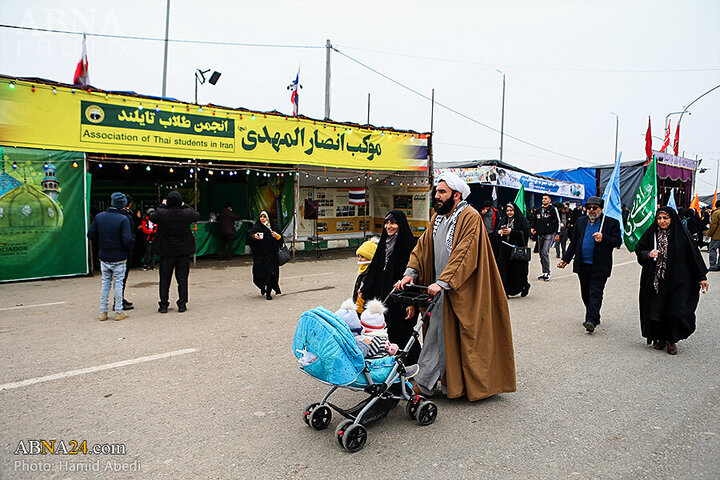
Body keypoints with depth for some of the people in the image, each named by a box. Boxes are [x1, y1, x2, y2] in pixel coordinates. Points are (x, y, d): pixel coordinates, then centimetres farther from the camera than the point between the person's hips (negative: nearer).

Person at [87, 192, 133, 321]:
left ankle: (103, 312, 18)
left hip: (104, 257, 4)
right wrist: (127, 249, -1)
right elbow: (127, 240, -21)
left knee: (105, 283, 14)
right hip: (119, 258, -4)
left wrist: (101, 246, 16)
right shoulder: (123, 219, -15)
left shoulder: (98, 217, 1)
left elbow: (91, 235, 4)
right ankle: (118, 312, 10)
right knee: (118, 283, 5)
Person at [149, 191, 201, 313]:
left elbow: (151, 217, 8)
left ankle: (163, 305, 12)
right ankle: (182, 304, 10)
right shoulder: (187, 213, -10)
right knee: (182, 279, 8)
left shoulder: (162, 213, -13)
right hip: (184, 252, 1)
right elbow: (197, 215, 11)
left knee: (165, 280, 9)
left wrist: (162, 206, 14)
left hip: (166, 252, 0)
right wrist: (185, 206, 15)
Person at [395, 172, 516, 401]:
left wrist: (442, 282, -30)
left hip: (461, 291, -7)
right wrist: (411, 273, -6)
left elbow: (463, 255, -23)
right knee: (435, 335, 10)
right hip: (440, 289, 7)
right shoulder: (437, 218, 11)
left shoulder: (470, 217, -14)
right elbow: (423, 247, 9)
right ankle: (423, 383, 19)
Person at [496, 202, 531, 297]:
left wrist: (511, 231, -18)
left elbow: (526, 233, -13)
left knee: (518, 271, 2)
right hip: (505, 250, 5)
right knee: (503, 268, -6)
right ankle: (504, 292, -3)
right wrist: (499, 232, -3)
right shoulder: (504, 221, 15)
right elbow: (498, 230, 22)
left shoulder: (522, 220, -3)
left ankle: (525, 286, 30)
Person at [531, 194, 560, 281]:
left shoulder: (553, 209, 0)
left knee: (545, 252, -17)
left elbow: (557, 222, -1)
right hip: (540, 234, 6)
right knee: (541, 253, 7)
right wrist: (532, 228, 4)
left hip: (549, 234, -6)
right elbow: (534, 220, 24)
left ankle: (547, 273, -10)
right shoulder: (538, 210, 15)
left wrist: (557, 234, -7)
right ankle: (544, 273, 16)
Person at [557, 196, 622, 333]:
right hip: (582, 265, 5)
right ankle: (594, 317, 29)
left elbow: (618, 241, -4)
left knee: (595, 293, -8)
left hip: (599, 267, -5)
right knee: (586, 294, 12)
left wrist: (603, 238, -21)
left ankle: (591, 321, -10)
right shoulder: (580, 222, 12)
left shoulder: (612, 223, 0)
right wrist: (565, 259, 12)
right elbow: (573, 242, 16)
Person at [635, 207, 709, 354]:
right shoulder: (651, 233, 3)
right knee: (656, 310, 5)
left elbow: (694, 255, 0)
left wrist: (702, 277, -2)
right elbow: (638, 250, 9)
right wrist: (648, 254, -14)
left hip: (676, 281, -2)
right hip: (655, 281, 2)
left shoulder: (681, 234, -3)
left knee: (675, 311, -5)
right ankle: (660, 338, 23)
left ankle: (671, 340, 14)